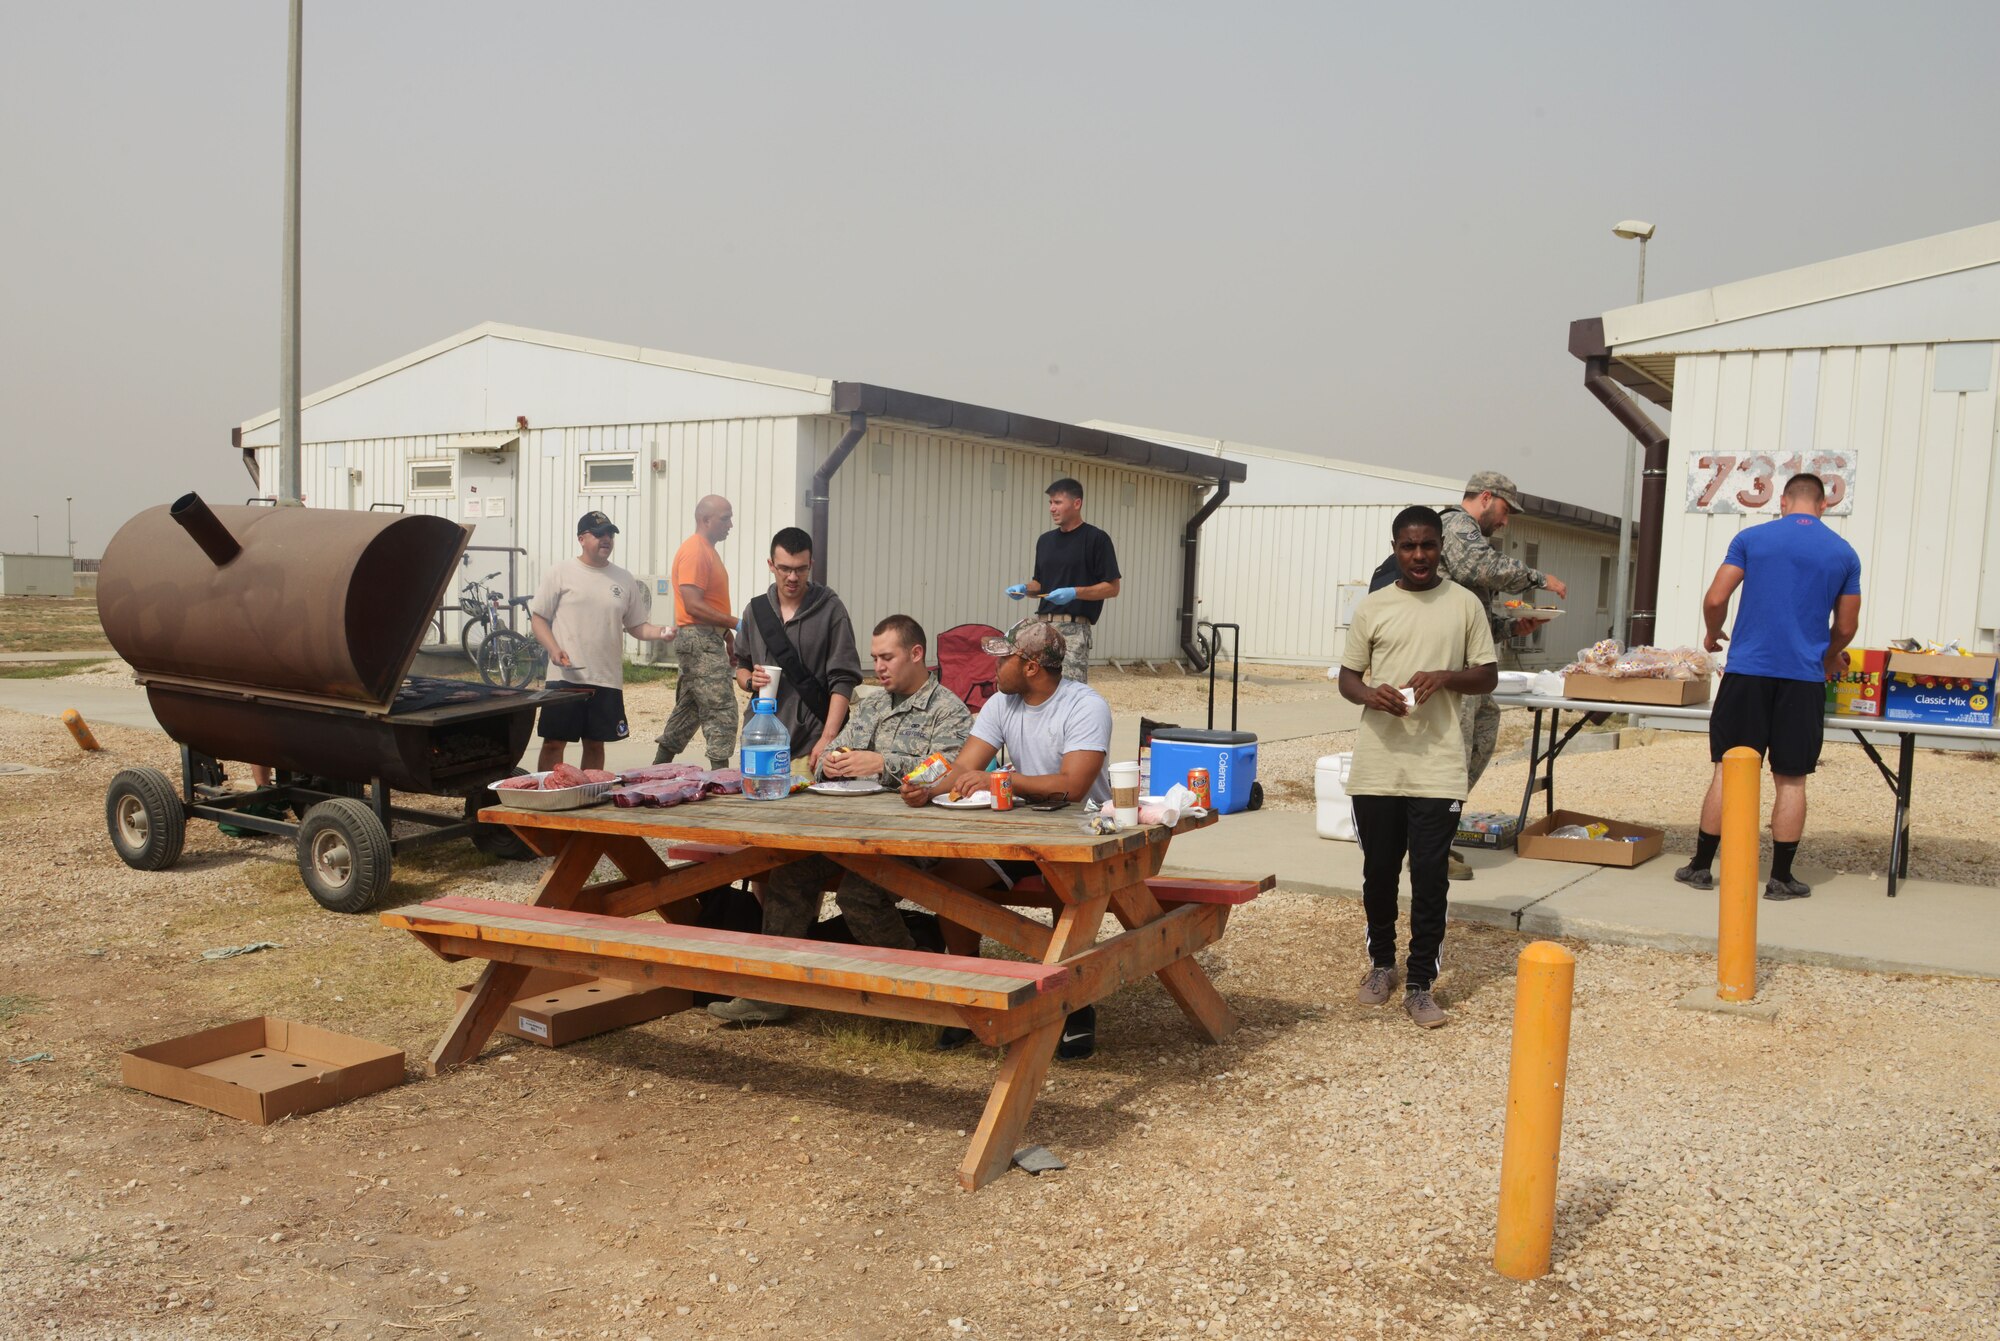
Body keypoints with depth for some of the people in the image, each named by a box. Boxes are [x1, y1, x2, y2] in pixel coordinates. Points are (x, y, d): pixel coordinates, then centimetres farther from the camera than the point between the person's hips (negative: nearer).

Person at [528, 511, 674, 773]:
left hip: (607, 680, 3)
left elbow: (636, 626, 14)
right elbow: (538, 618, 3)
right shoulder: (560, 574, 1)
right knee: (553, 742, -1)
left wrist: (660, 632, -8)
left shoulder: (625, 580, 10)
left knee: (595, 744, 10)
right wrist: (554, 649, -14)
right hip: (566, 676, -3)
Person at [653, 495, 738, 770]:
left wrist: (728, 637, 20)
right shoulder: (694, 551, -15)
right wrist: (735, 623, -22)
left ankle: (658, 768, 22)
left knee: (688, 710, 15)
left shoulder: (707, 550, 18)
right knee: (721, 709, -11)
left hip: (706, 640, 11)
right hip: (699, 640, -11)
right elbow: (693, 605, -22)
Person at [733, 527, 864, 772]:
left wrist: (827, 738, -15)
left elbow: (843, 681, -6)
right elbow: (741, 666, 22)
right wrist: (750, 681, -2)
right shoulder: (756, 610, 11)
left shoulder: (831, 610, -2)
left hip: (810, 746, -3)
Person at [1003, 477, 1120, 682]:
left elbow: (1112, 588, -6)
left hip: (1073, 628, -7)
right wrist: (1025, 588, 2)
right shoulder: (1045, 540, 17)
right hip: (1042, 623, 7)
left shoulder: (1096, 539, -4)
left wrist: (1075, 592, -19)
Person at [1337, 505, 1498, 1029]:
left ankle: (1420, 984, 8)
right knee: (1379, 872, 11)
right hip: (1377, 765, 2)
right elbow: (1347, 677, 8)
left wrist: (1445, 678, -13)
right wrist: (1369, 694, -14)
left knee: (1430, 877, -1)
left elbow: (1488, 675, 7)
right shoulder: (1372, 607, 5)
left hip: (1438, 766, -1)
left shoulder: (1465, 605, 3)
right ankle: (1381, 964, 31)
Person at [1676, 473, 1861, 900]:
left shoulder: (1751, 538, 2)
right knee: (1791, 780, 6)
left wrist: (1713, 636, 18)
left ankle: (1701, 867, 10)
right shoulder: (1844, 554, 6)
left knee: (1727, 770, 5)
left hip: (1747, 672, 0)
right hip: (1803, 678, 0)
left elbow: (1715, 600, -2)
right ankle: (1780, 878, 11)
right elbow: (1845, 628, 11)